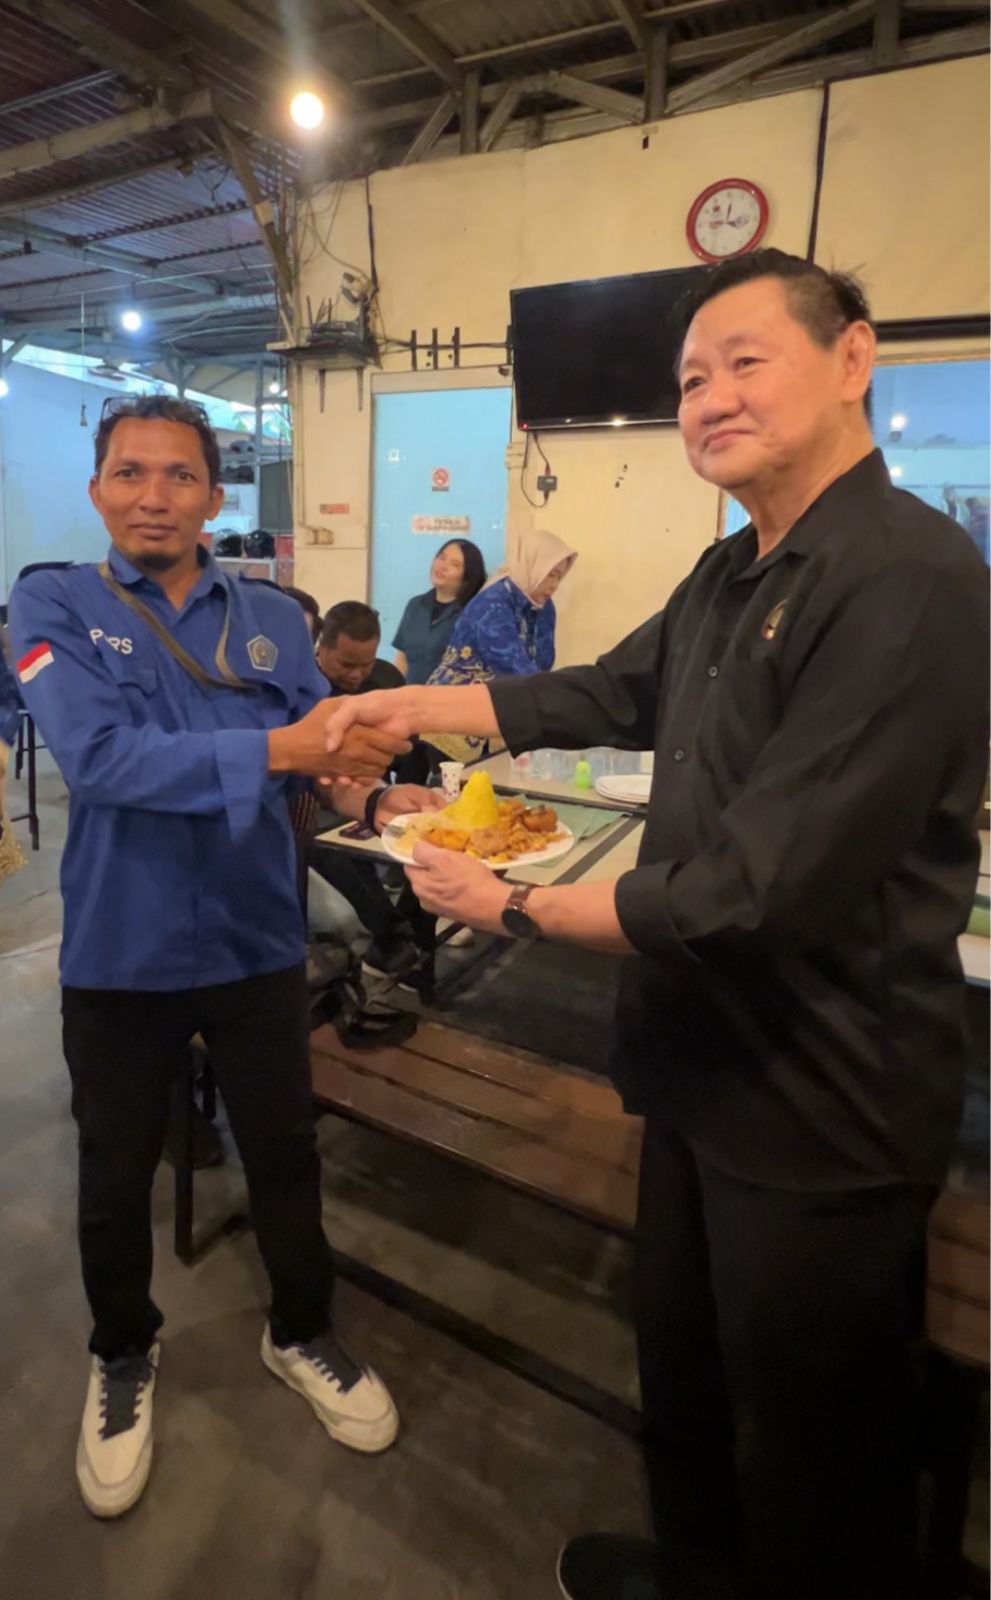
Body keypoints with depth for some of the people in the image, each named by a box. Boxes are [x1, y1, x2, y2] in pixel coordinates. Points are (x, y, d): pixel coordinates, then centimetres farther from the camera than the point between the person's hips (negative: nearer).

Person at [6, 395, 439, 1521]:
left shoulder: (272, 617, 1)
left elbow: (322, 747, -4)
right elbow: (99, 757, -24)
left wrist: (361, 788, -28)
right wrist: (279, 749, -34)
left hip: (256, 941, 2)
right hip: (119, 952, -1)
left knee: (285, 1155, 18)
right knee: (116, 1176, 19)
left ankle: (301, 1335, 45)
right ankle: (122, 1358, 48)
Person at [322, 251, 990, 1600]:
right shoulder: (732, 575, 7)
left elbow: (756, 888, -29)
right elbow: (610, 694, 17)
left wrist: (514, 907, -17)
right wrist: (412, 706, 13)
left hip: (820, 1111, -9)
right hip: (705, 1067, 9)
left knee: (814, 1447, 17)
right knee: (681, 1371, 29)